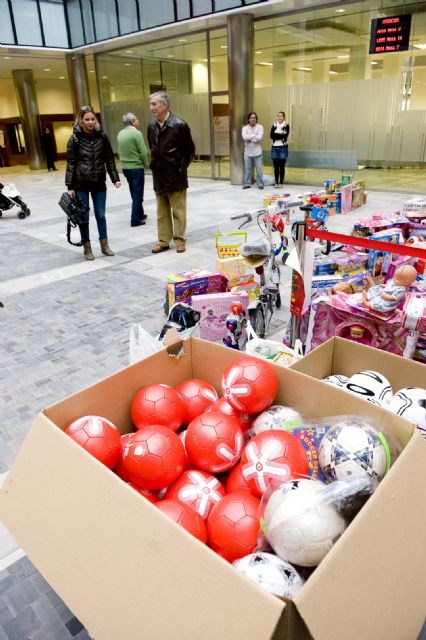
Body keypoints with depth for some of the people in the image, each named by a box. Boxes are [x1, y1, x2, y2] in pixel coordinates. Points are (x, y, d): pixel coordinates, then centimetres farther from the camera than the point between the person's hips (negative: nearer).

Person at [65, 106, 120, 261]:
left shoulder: (102, 136, 2)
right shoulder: (75, 138, -5)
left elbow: (109, 159, 6)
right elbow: (70, 163, -5)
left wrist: (115, 178, -3)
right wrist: (70, 186, -9)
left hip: (99, 182, 2)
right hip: (81, 183, -2)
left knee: (100, 215, 8)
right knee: (83, 216, 5)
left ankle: (104, 245, 20)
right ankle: (87, 248, 15)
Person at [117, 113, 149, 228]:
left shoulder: (120, 134, 6)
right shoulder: (136, 133, -14)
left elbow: (120, 151, 11)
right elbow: (143, 152, -17)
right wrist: (145, 164, -1)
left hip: (125, 167, 7)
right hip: (137, 168, -7)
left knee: (135, 193, 19)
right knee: (138, 194, 2)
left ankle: (140, 214, 30)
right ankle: (135, 220, 4)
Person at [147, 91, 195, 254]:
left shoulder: (179, 125, -11)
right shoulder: (151, 127, 5)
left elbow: (190, 150, -5)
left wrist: (182, 167, -4)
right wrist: (154, 165, 9)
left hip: (175, 176, -5)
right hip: (159, 176, 6)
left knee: (178, 211, 4)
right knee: (161, 212, 10)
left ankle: (180, 240, 15)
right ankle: (163, 240, 19)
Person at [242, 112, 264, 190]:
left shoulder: (260, 127, 0)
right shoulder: (245, 128, 2)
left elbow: (259, 137, -15)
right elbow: (244, 137, -16)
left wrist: (249, 138, -10)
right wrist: (254, 135, -14)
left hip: (257, 152, -1)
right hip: (247, 152, 1)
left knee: (259, 169, 0)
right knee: (247, 169, 6)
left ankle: (260, 184, 7)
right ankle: (247, 184, 14)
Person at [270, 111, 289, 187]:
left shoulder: (286, 126, 1)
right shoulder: (274, 125, 9)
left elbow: (285, 136, -14)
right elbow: (271, 136, -5)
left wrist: (276, 135, -9)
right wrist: (281, 136, -12)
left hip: (283, 148, -3)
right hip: (274, 148, 3)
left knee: (282, 166, 1)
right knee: (276, 166, 5)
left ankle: (281, 182, 8)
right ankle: (276, 182, 12)